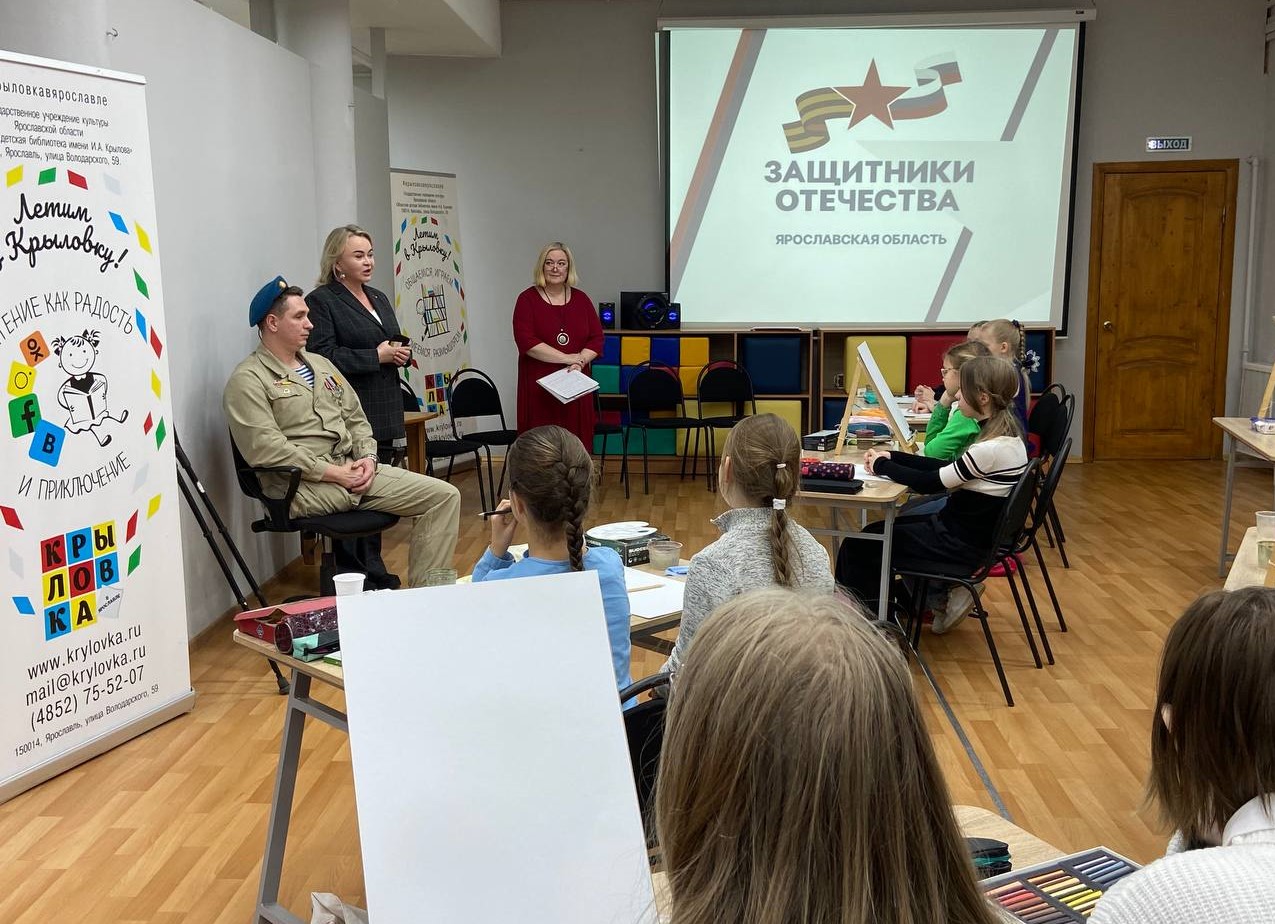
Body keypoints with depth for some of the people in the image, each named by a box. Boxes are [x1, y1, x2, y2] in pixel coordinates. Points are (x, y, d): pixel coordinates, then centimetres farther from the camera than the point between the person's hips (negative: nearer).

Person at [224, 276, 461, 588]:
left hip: (353, 468, 8)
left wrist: (368, 458, 0)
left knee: (445, 496, -9)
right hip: (303, 485, -8)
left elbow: (355, 418, 21)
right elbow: (265, 448, -16)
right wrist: (333, 473, -17)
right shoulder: (248, 381, -4)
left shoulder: (320, 364, 21)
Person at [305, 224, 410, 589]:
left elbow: (397, 345, 27)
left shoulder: (379, 299, 20)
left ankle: (374, 571, 20)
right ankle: (359, 577, 0)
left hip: (386, 415, 8)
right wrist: (376, 356, -15)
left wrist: (401, 352, 3)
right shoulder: (321, 301, -5)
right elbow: (323, 356, -16)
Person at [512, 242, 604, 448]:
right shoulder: (527, 299, 0)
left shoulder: (581, 299, 11)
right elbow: (526, 342, -11)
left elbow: (597, 339, 8)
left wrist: (580, 361, -11)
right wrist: (567, 358, -14)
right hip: (539, 387, -3)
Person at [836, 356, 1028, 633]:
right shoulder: (1002, 433, 3)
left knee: (857, 546, -4)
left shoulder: (993, 448, -27)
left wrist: (881, 466, -7)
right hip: (969, 530, 10)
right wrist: (892, 457, 5)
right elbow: (946, 468, 10)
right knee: (876, 531, 21)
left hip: (963, 543, -10)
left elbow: (931, 483, -21)